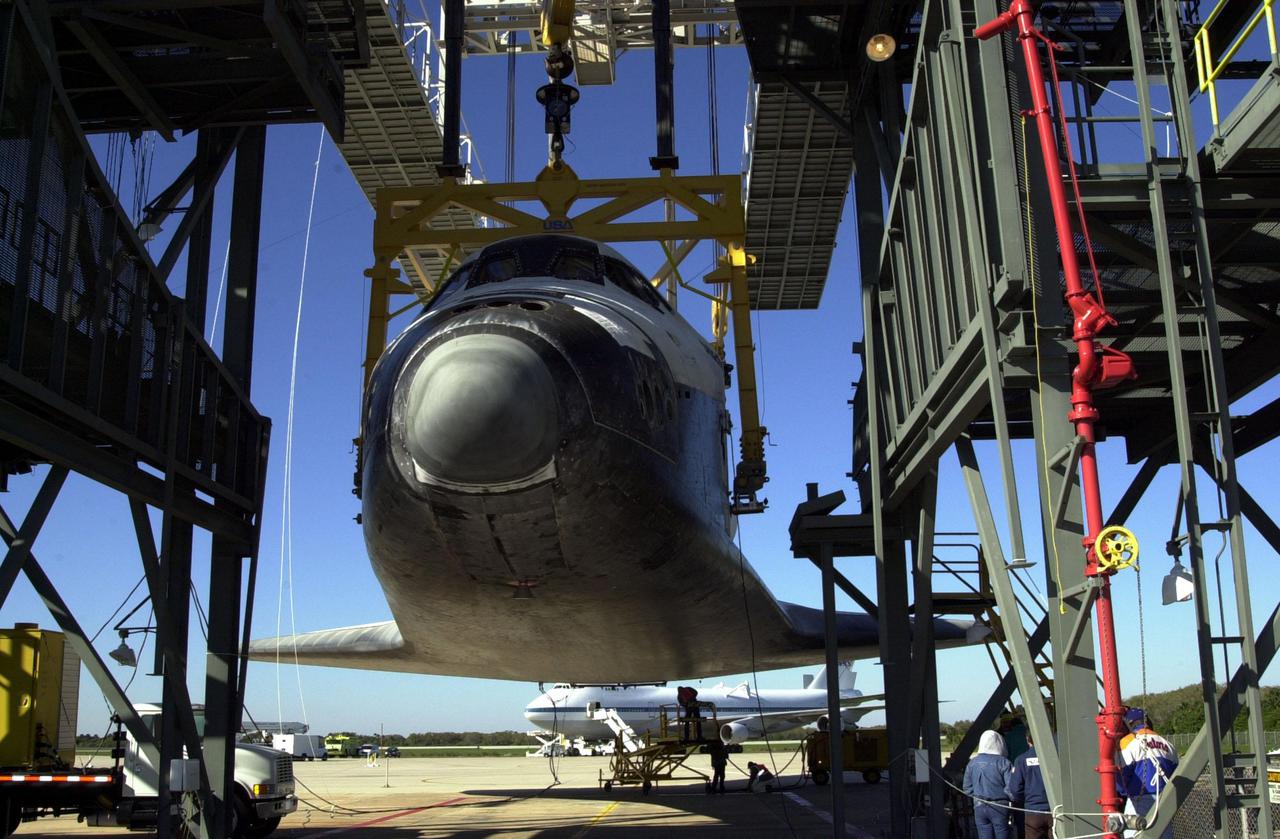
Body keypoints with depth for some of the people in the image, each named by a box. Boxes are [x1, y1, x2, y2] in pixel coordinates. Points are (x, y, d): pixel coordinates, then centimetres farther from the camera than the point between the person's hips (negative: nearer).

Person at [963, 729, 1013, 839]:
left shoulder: (972, 763, 2)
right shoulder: (1003, 763, -11)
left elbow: (967, 788, 6)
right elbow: (1011, 787, -16)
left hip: (979, 807, 4)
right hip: (999, 807, -4)